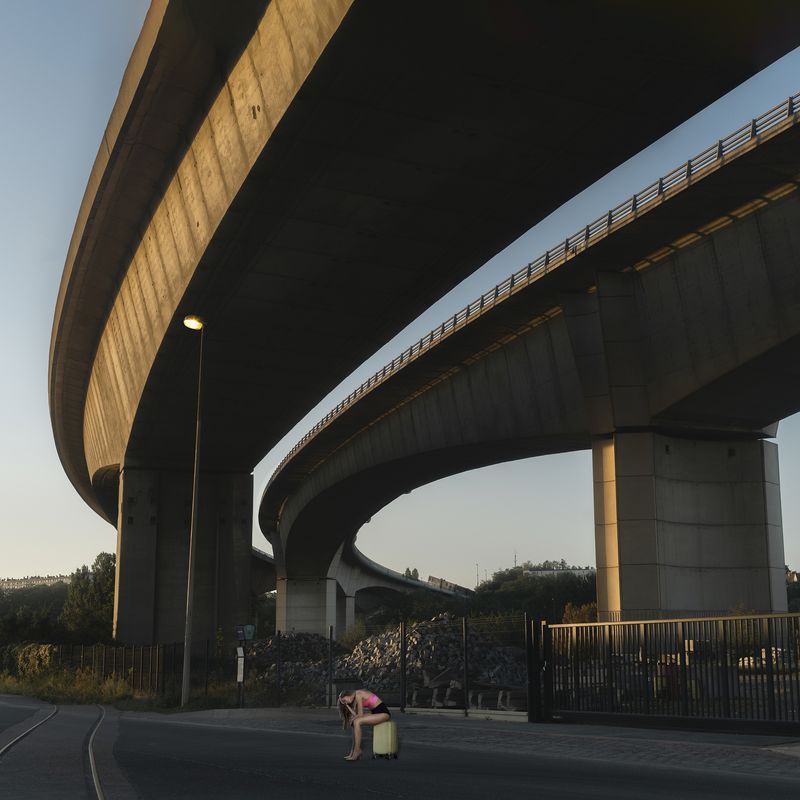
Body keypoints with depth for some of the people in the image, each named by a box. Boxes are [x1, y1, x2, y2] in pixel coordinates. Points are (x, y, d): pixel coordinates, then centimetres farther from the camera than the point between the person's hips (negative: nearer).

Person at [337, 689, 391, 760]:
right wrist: (347, 705, 1)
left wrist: (353, 718, 4)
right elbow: (356, 715, 9)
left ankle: (357, 751, -11)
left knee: (357, 722, -19)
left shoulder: (358, 695, -14)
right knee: (354, 722, 1)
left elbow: (360, 715, -12)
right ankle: (353, 750, 2)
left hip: (383, 713, -10)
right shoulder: (355, 698, 14)